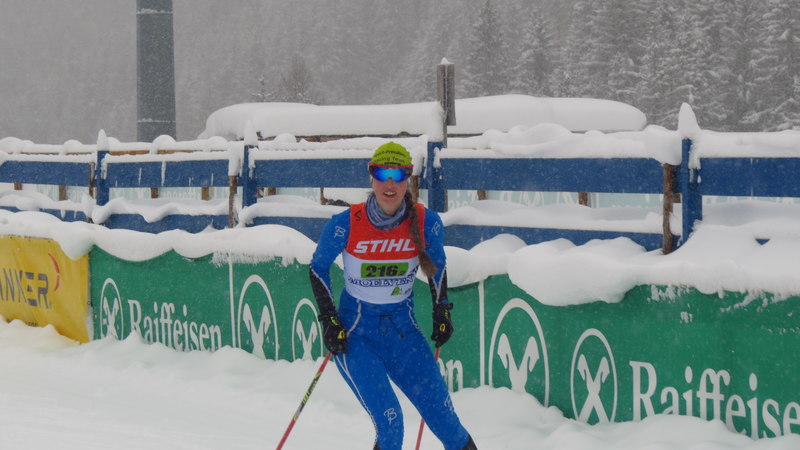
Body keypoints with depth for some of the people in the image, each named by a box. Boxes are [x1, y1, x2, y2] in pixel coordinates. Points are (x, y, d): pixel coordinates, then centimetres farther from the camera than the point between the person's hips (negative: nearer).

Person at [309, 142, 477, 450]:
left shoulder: (426, 223, -10)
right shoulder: (346, 225, -16)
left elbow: (437, 265, 11)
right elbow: (318, 268, 0)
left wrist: (442, 311, 10)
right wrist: (328, 320, -6)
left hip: (404, 331, 3)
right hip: (355, 334, -3)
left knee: (444, 420, -2)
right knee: (389, 421, -18)